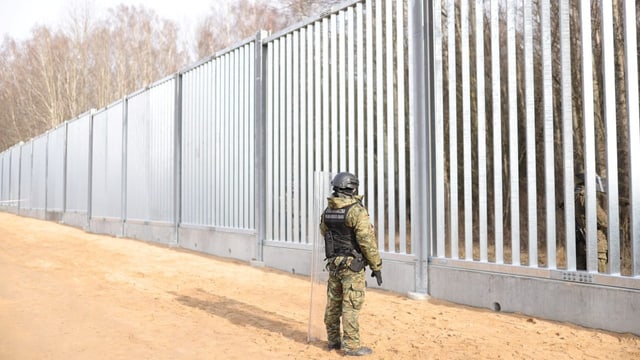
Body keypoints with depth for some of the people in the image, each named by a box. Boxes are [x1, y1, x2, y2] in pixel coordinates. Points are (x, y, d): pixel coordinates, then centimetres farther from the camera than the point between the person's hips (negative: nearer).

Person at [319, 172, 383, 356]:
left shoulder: (328, 211, 5)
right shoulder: (357, 210, -17)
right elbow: (368, 241, -19)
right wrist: (376, 266, -12)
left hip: (334, 263, 7)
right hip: (352, 265, -7)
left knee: (333, 303, 13)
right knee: (351, 306, -3)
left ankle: (334, 340, 23)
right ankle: (351, 345, 2)